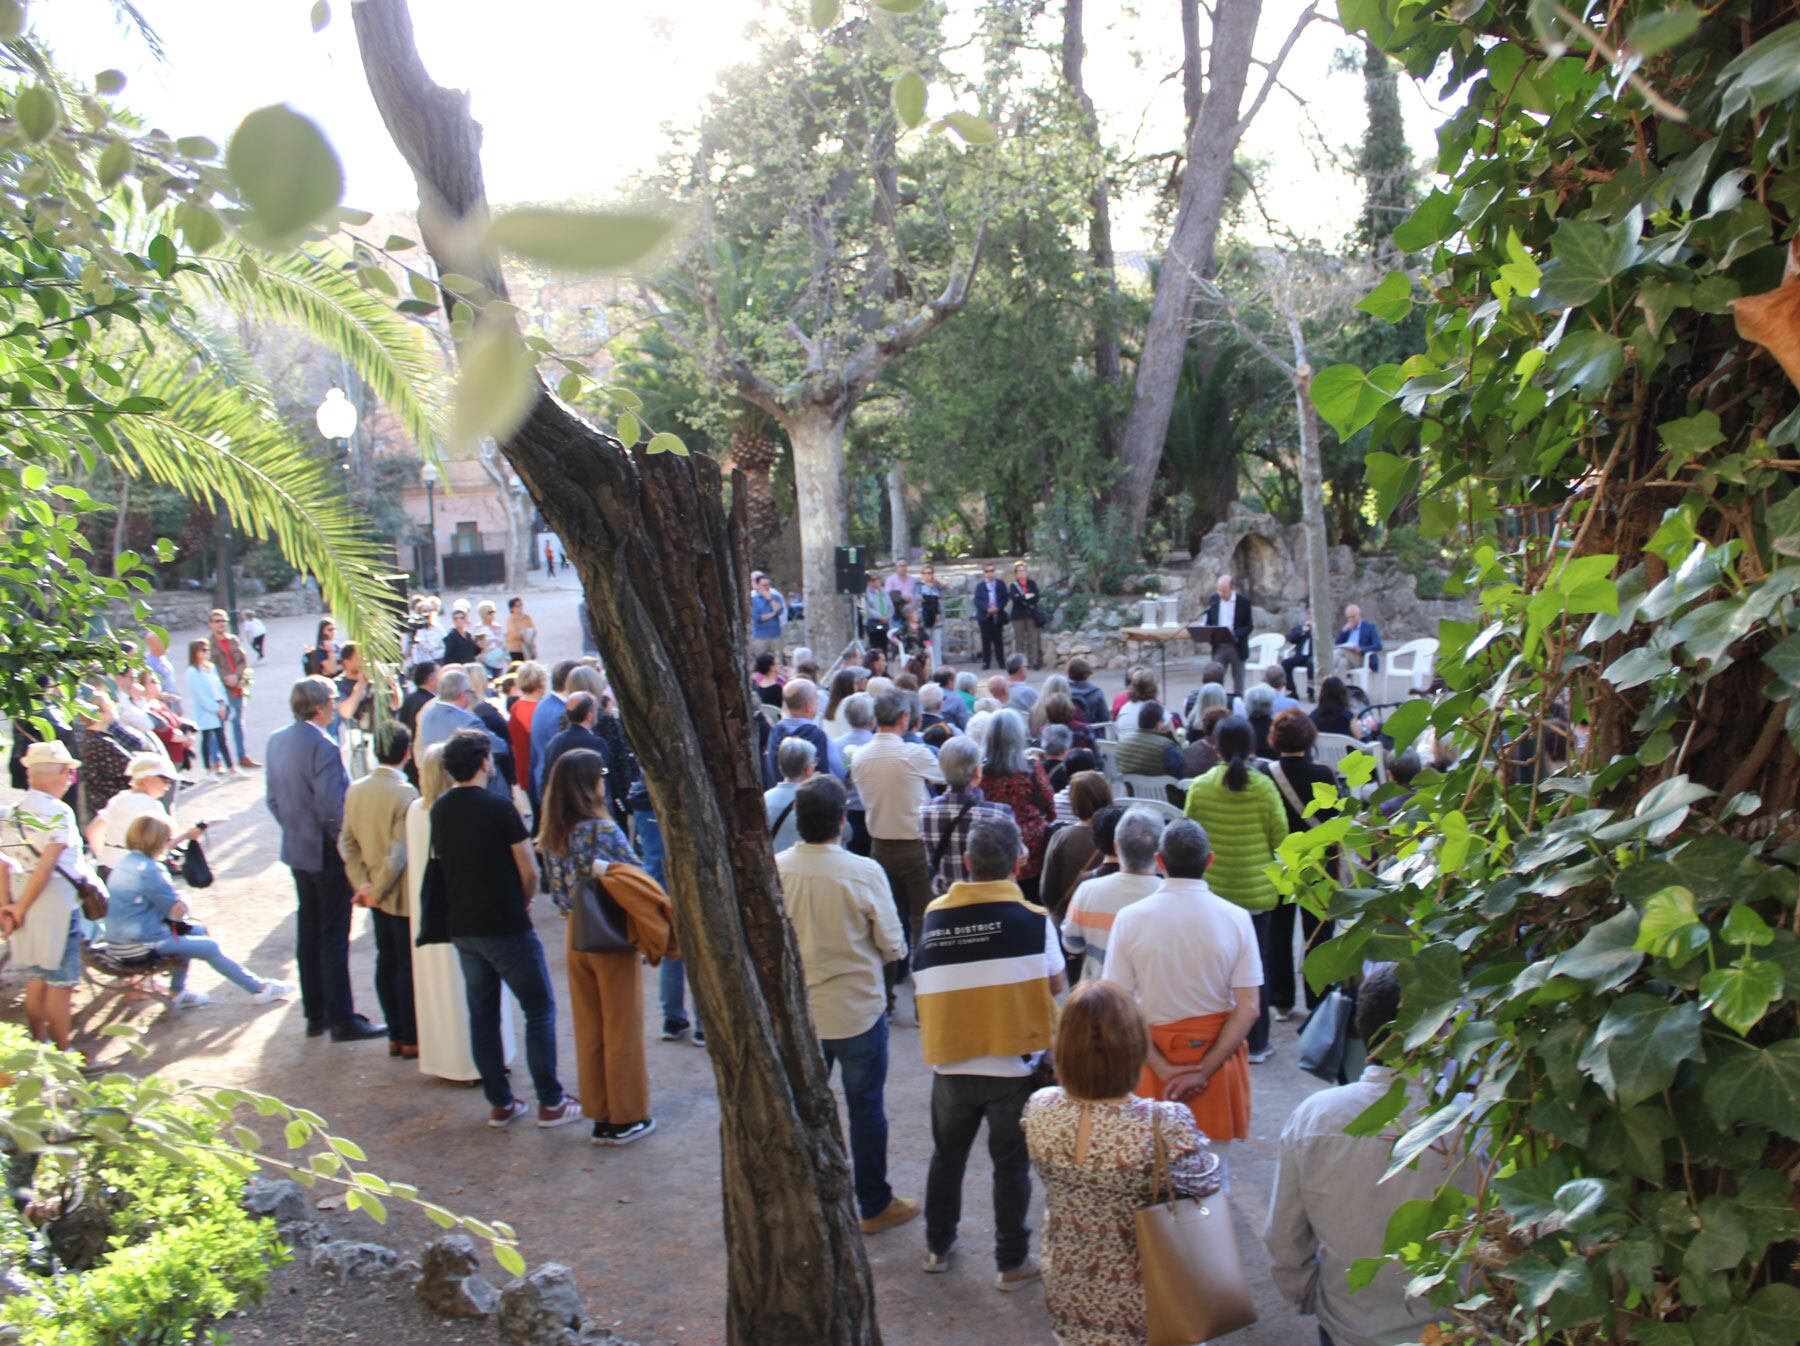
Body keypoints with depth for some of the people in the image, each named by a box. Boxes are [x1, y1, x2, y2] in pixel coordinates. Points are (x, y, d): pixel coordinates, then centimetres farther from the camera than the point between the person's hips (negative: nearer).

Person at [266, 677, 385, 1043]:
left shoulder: (277, 740, 5)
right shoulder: (323, 746, -22)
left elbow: (273, 799, 11)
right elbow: (333, 807, -24)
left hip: (297, 850, 8)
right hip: (328, 853, -8)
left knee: (308, 933, 15)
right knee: (334, 938, -1)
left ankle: (315, 1015, 24)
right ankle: (342, 1020, 6)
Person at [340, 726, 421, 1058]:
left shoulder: (355, 790, 2)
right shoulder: (405, 793, -19)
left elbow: (346, 841, 3)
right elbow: (400, 850, -22)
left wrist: (362, 883, 0)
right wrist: (379, 889, -13)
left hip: (377, 894, 7)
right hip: (402, 893, -7)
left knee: (386, 962, 14)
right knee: (408, 965, 2)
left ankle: (395, 1036, 22)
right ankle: (411, 1039, 9)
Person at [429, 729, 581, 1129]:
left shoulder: (439, 811, 5)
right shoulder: (498, 808, -15)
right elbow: (529, 872, -13)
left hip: (461, 927, 6)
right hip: (504, 926, -6)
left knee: (482, 1013, 13)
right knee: (540, 1009, 4)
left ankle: (500, 1103, 19)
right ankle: (550, 1102, 6)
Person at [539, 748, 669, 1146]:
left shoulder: (551, 834, 0)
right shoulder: (603, 829, -19)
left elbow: (554, 887, 6)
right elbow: (637, 878, -16)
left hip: (575, 936, 6)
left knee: (587, 1028, 14)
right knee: (622, 1028, 6)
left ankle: (598, 1113, 23)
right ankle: (625, 1117, 14)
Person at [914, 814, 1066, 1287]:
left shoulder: (935, 915, -3)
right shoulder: (1033, 919, -11)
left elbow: (921, 986, 1)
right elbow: (1056, 985, -5)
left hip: (950, 1064, 3)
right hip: (1013, 1066, -3)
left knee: (947, 1155, 22)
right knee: (1011, 1164, 12)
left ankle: (938, 1247, 36)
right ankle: (1012, 1263, 23)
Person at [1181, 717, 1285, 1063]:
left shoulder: (1199, 787, -8)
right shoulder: (1264, 787, -12)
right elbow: (1280, 836, -4)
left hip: (1211, 891, 1)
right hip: (1257, 892, -1)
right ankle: (1255, 1044, 16)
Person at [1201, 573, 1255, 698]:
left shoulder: (1244, 602, -6)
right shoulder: (1213, 600, 3)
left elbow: (1248, 626, -5)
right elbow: (1209, 622, 9)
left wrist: (1235, 634, -24)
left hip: (1237, 647, -2)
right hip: (1219, 646, 2)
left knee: (1238, 685, 6)